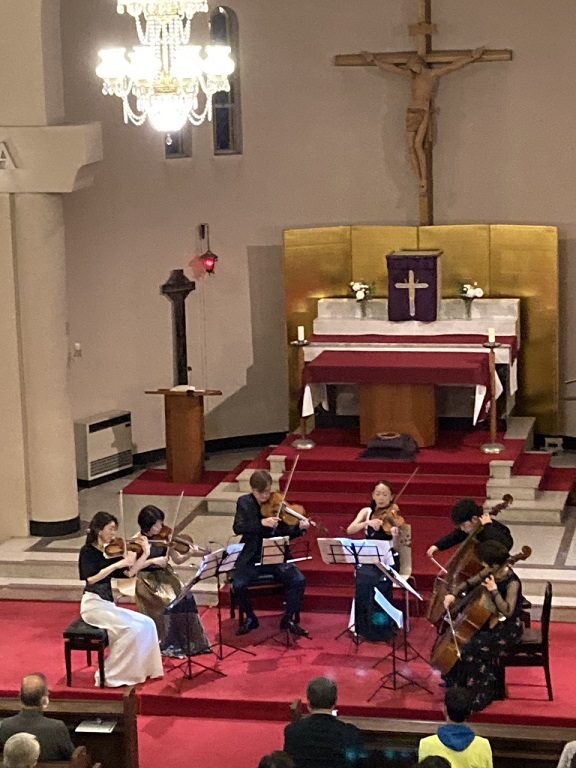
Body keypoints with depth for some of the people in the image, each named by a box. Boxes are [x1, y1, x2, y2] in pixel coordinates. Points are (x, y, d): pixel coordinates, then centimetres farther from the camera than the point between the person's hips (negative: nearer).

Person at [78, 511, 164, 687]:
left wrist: (144, 554, -7)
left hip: (109, 605, 7)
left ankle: (141, 669, -1)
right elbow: (91, 578, -25)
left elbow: (129, 572, 2)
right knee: (130, 629, -24)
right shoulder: (88, 551, -8)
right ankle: (108, 676, -15)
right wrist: (117, 564, -28)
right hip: (94, 605, -7)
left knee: (147, 624, -7)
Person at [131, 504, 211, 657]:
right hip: (147, 580, -4)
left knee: (186, 597, -21)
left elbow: (177, 560, 6)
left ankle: (190, 642, -10)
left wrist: (189, 555, -14)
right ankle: (166, 644, -13)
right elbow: (131, 568, -18)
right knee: (169, 600, -29)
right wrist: (153, 561, -24)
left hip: (165, 577, 4)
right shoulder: (137, 541, -11)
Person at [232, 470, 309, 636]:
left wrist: (300, 528, -23)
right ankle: (250, 618, 2)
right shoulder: (244, 503, -1)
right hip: (251, 557, -1)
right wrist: (262, 522, -30)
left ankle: (288, 619, 0)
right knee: (238, 584, -26)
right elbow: (238, 528, -16)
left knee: (299, 580, -21)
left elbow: (287, 533, -1)